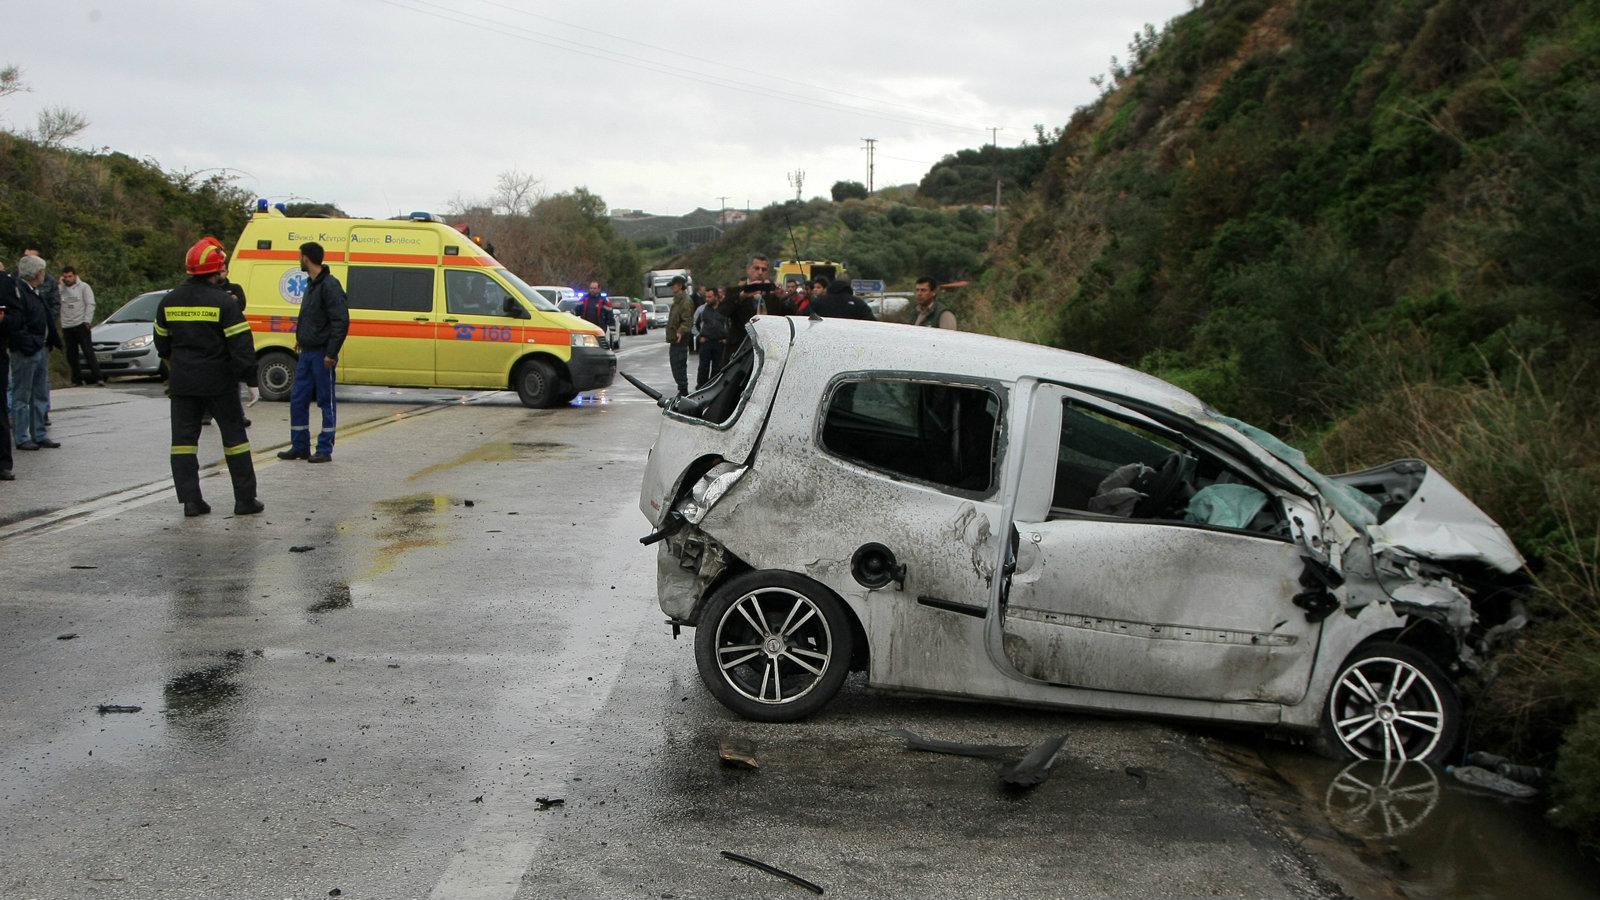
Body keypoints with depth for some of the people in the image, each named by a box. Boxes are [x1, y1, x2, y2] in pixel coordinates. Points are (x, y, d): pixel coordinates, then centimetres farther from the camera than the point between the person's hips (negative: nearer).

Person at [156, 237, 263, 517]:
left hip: (182, 382, 4)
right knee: (234, 436, 5)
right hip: (219, 382, -4)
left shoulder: (169, 301, 6)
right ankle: (245, 499, 8)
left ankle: (190, 500, 3)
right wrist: (250, 375, -8)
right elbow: (241, 344, -17)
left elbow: (162, 342, 19)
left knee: (184, 438, 8)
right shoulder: (224, 301, -12)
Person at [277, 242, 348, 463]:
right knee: (297, 400, 10)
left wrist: (331, 353, -20)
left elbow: (341, 321, -19)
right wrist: (300, 338, 17)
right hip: (306, 353, 9)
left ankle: (325, 450, 6)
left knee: (326, 402, 0)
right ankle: (299, 447, 19)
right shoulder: (311, 284, 15)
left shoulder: (330, 285, -14)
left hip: (322, 354, -9)